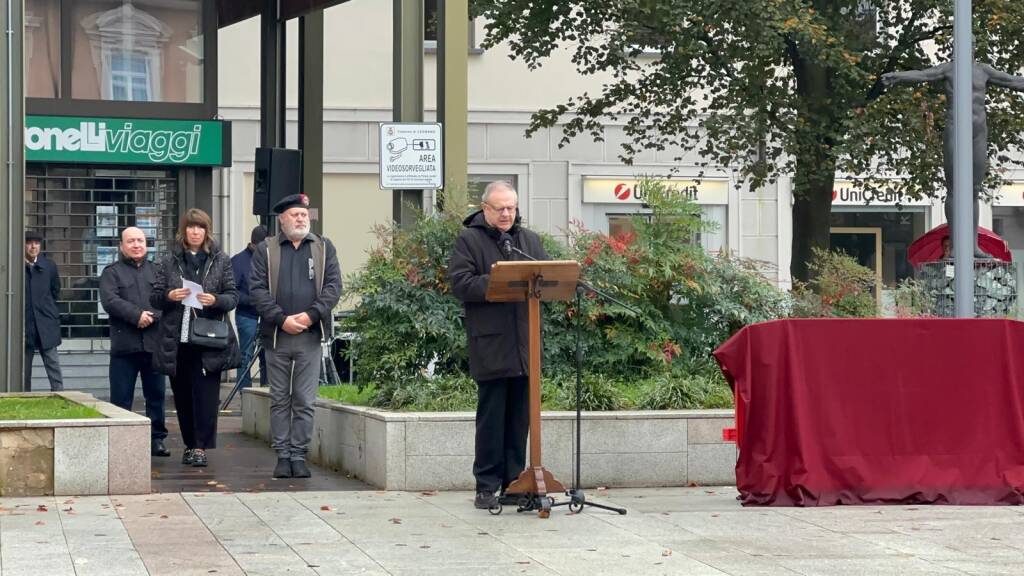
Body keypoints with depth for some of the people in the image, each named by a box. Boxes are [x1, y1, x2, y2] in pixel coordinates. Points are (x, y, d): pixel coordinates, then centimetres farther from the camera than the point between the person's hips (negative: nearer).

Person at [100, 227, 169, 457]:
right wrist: (137, 315, -19)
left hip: (154, 343, 3)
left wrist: (152, 316, -16)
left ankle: (156, 439, 15)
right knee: (121, 398, 0)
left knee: (157, 395, 7)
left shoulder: (158, 271, 14)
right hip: (124, 345, -3)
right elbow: (110, 300, -10)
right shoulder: (111, 273, 6)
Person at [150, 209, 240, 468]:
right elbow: (154, 297, 9)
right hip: (177, 340, 2)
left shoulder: (221, 261, 6)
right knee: (182, 396, 8)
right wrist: (168, 296, -13)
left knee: (206, 395, -7)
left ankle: (201, 447, -5)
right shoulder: (169, 262, 9)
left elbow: (233, 296, 4)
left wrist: (216, 300, -16)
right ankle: (189, 444, 18)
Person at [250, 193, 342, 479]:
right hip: (276, 336, 0)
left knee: (304, 401, 0)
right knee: (280, 399, 5)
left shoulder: (324, 248, 9)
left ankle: (299, 455, 5)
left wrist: (311, 314, -12)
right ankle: (282, 456, 10)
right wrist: (281, 319, -13)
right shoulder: (265, 250, 6)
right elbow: (257, 289, -2)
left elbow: (333, 286, 2)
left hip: (310, 335, 0)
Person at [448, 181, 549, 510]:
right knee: (491, 417, -3)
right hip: (490, 346, -5)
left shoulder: (530, 240, 18)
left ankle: (514, 483, 15)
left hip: (524, 344, 5)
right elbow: (459, 283, -10)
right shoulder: (469, 240, 1)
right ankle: (487, 486, 2)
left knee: (519, 417, 8)